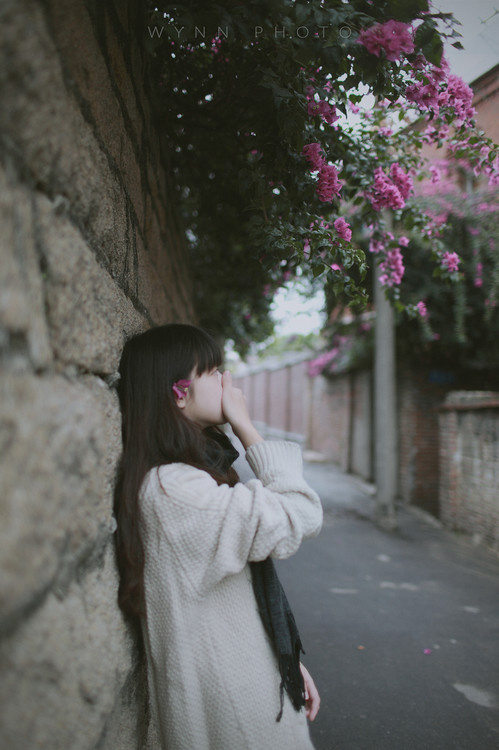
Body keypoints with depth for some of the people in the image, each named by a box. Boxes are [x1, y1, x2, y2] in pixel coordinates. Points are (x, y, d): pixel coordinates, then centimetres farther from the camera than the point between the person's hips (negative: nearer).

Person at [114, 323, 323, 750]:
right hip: (228, 700, -9)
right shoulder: (170, 489, -26)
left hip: (248, 677, 9)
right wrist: (245, 426, -19)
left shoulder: (194, 475, 7)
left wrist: (290, 661, 9)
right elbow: (301, 516, -27)